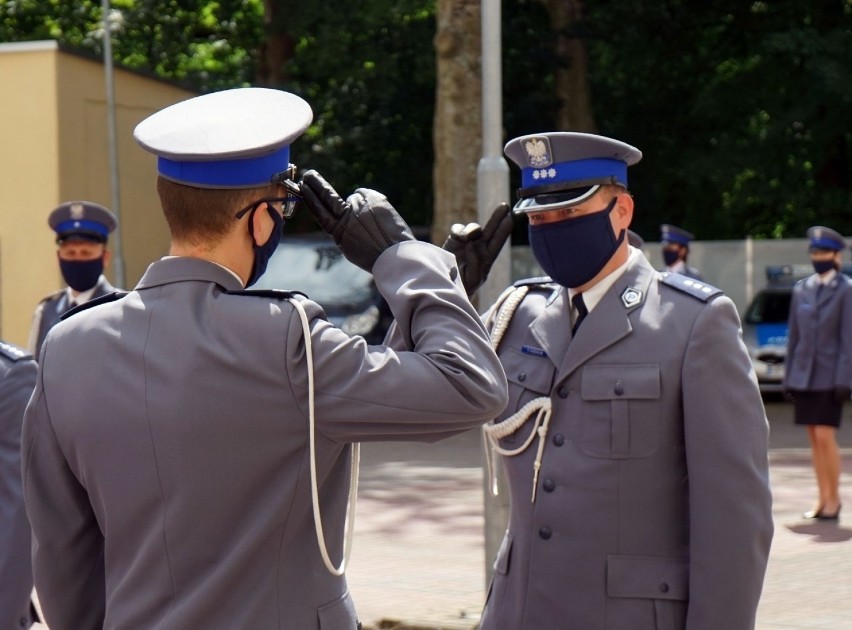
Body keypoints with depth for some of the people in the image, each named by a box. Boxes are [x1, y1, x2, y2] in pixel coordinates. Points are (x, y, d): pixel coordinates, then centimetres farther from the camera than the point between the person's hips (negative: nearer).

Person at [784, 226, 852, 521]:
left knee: (825, 437, -10)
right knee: (814, 439, 6)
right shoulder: (801, 289, 10)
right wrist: (788, 376, 10)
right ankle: (823, 499, 12)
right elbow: (794, 336, 13)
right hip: (803, 373, 5)